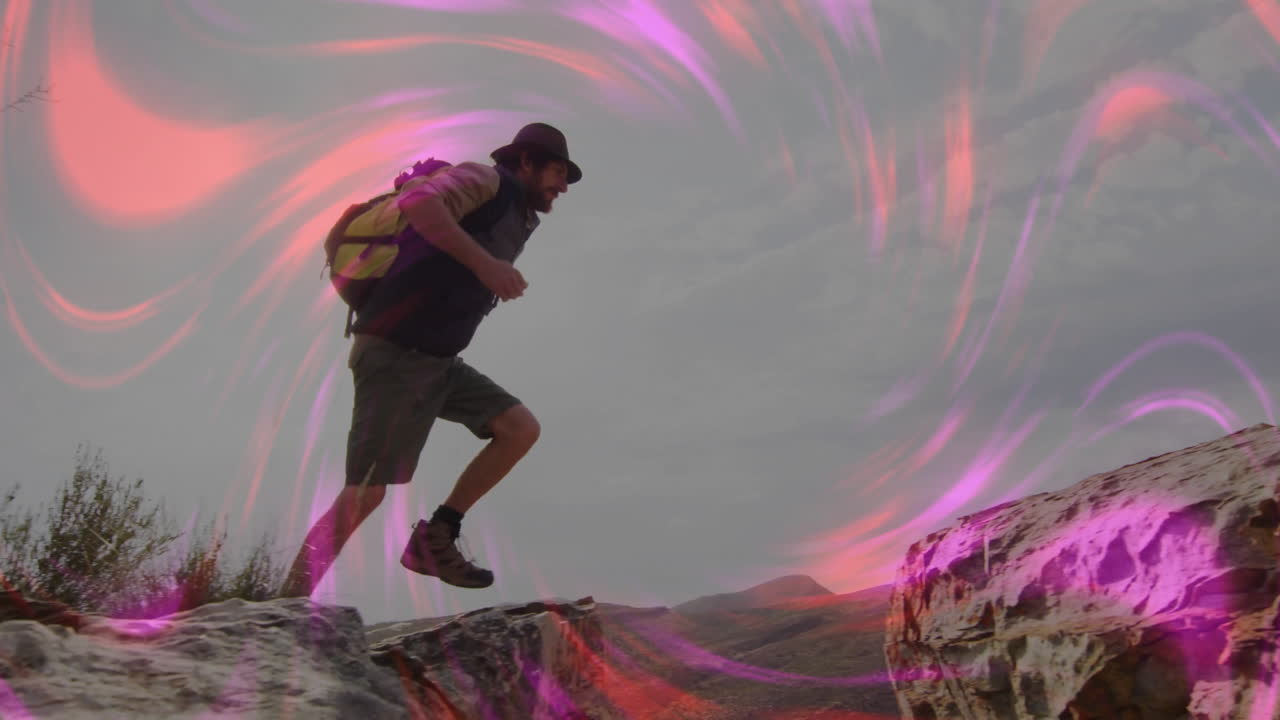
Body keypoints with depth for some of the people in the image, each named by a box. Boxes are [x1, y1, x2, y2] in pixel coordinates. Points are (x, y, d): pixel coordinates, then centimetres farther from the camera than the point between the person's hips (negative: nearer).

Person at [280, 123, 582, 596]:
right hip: (393, 355, -9)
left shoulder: (517, 222, 19)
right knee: (366, 493, -13)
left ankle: (434, 540, 4)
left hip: (434, 360, 9)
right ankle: (289, 604, -1)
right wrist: (483, 263, -33)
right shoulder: (485, 180, -8)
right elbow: (417, 202, -28)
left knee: (522, 429, 0)